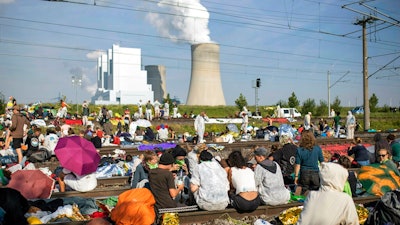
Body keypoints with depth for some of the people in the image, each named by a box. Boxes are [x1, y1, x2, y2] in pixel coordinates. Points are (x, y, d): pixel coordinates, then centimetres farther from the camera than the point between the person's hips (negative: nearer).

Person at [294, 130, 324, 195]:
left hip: (304, 173, 0)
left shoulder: (299, 150, -8)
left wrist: (296, 176, 2)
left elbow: (298, 165, -6)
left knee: (304, 193, 11)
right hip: (315, 173, 0)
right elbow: (322, 162, 2)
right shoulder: (318, 148, -5)